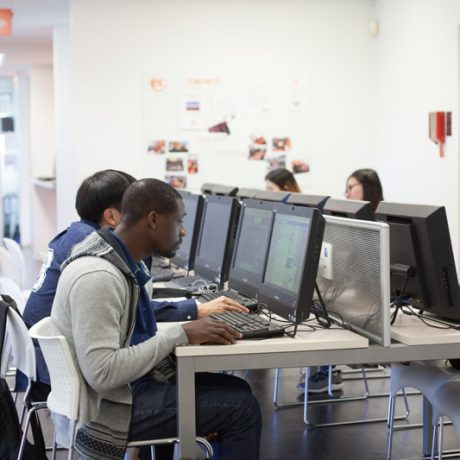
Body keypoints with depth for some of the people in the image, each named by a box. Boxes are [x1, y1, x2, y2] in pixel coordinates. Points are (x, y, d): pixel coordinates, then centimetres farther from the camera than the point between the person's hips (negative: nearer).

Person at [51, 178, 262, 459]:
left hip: (127, 385, 10)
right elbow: (103, 374, -29)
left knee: (236, 390, 13)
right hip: (105, 411, -9)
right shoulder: (98, 276, -25)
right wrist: (179, 335, -23)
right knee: (242, 407, -7)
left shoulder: (121, 259, 5)